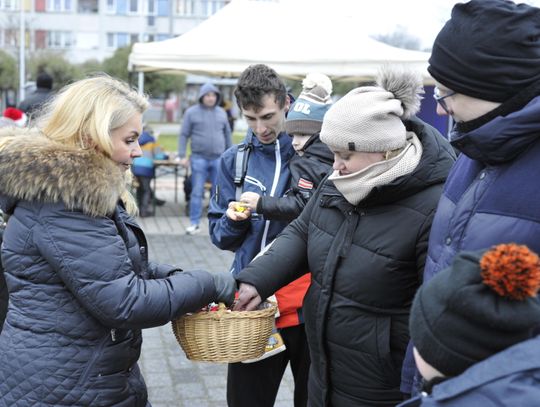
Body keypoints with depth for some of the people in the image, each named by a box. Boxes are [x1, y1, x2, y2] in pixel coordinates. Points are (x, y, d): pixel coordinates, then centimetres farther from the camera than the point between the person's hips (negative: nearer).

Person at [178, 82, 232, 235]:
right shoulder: (192, 112, 1)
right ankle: (194, 223, 6)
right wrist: (182, 156, -6)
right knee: (197, 192, -1)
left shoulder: (221, 113, 11)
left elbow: (227, 135, 17)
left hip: (218, 159, 3)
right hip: (199, 158, -3)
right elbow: (184, 135, 1)